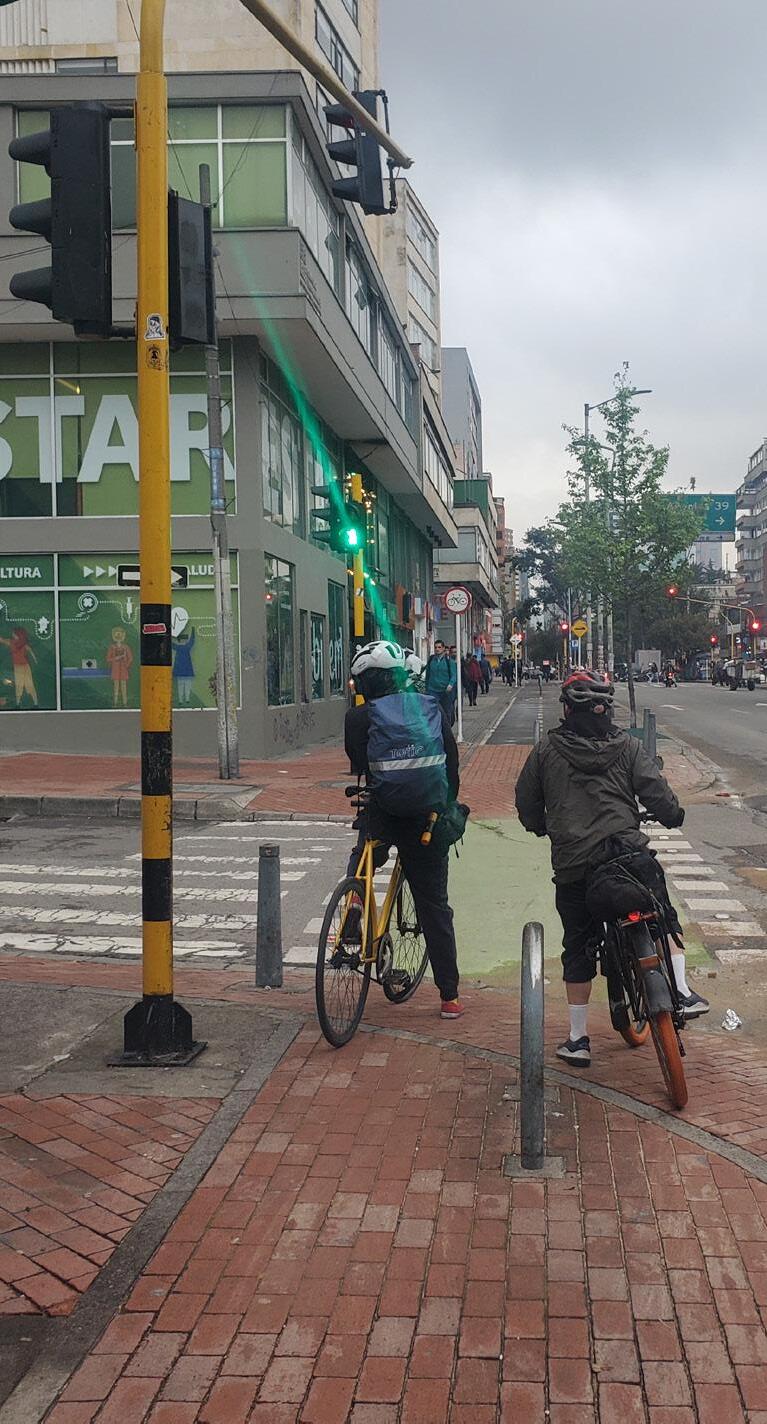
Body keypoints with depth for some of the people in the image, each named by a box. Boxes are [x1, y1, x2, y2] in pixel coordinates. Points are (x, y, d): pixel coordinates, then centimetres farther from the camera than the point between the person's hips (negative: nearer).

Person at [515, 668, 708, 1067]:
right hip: (628, 854, -1)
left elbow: (526, 804, 12)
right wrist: (674, 815, 22)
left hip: (571, 866, 1)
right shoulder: (627, 747, 4)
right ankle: (681, 993, 13)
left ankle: (578, 1039, 17)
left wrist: (543, 828, 32)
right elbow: (658, 795, 0)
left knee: (578, 949, 13)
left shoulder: (546, 750, 6)